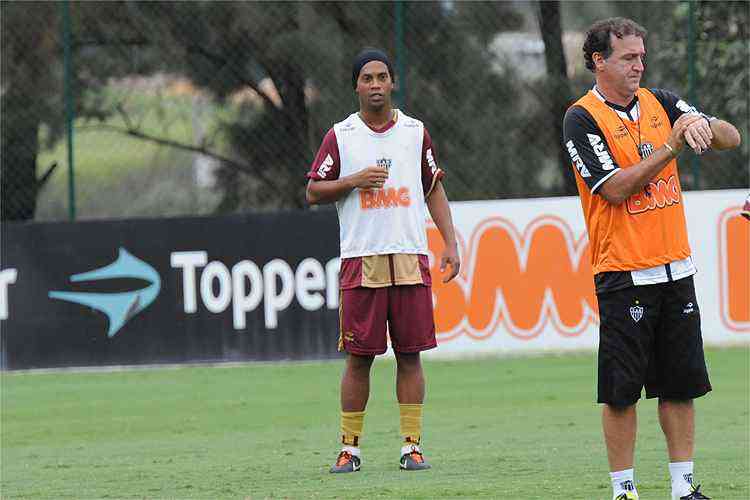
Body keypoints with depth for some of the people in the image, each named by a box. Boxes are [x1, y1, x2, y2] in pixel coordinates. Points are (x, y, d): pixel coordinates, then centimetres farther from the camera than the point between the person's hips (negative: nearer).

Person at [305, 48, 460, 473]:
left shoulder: (416, 132, 10)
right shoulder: (340, 136, 5)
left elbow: (434, 189, 15)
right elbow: (313, 191, 5)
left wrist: (451, 242, 5)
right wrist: (355, 180, -11)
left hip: (411, 257, 1)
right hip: (361, 259, -1)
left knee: (410, 354, 0)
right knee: (359, 356, -2)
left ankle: (412, 446, 4)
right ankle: (350, 447, 5)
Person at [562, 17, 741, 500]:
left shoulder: (659, 102, 10)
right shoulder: (582, 119, -6)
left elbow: (732, 138, 6)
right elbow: (616, 189, -15)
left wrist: (702, 124, -16)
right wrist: (672, 145, -19)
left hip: (676, 269, 5)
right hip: (623, 275, -5)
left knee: (681, 385, 7)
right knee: (621, 391, -2)